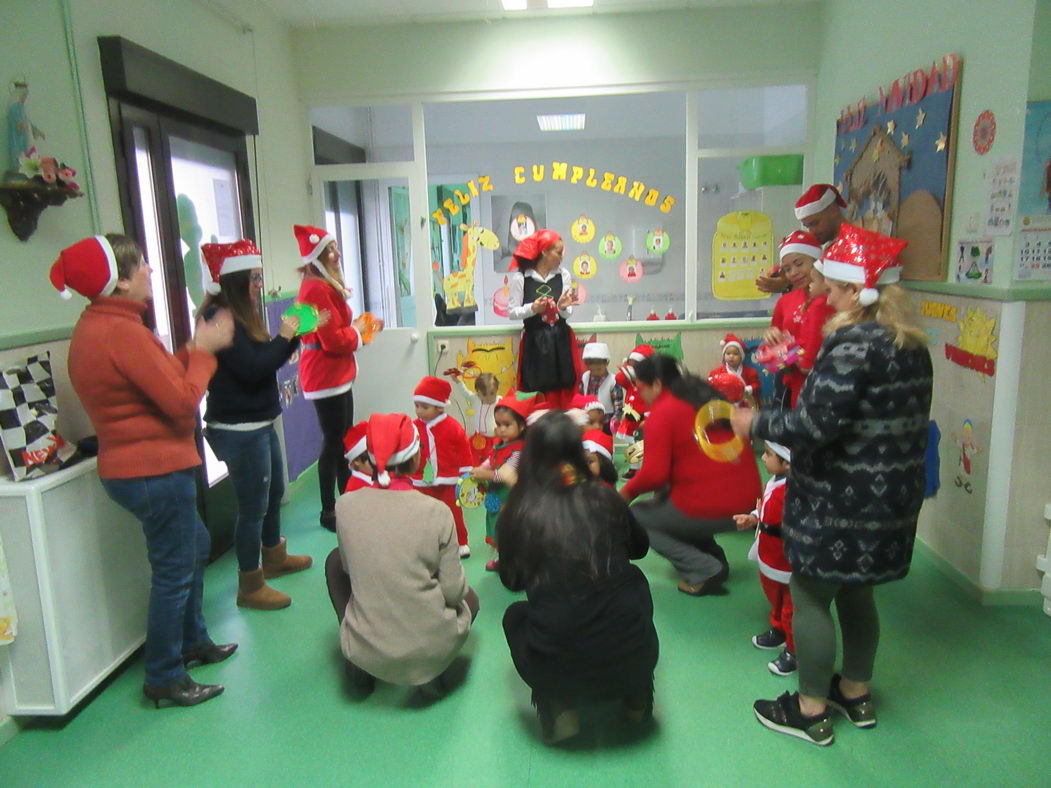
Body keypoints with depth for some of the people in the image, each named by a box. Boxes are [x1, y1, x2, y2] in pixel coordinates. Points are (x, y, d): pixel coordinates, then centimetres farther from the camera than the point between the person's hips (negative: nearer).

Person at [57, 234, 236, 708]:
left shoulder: (95, 327, 10)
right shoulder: (122, 332, -22)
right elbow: (182, 400, -21)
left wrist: (196, 347, 4)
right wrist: (203, 350, -9)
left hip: (134, 466, 11)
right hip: (154, 470, -11)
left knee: (195, 547, 24)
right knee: (173, 571, 3)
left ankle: (193, 641, 40)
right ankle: (164, 678, 18)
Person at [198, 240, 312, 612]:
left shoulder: (241, 316, 10)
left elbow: (267, 359, 12)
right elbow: (252, 368, -25)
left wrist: (290, 336, 0)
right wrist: (284, 337, -14)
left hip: (260, 423, 10)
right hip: (239, 429, -10)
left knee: (274, 491, 23)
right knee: (253, 506, 0)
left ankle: (274, 557, 44)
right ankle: (250, 587, 16)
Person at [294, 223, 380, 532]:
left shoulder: (324, 286, 14)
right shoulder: (317, 290, -19)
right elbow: (334, 340, -22)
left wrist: (357, 326, 3)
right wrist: (356, 330, -5)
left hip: (336, 373, 11)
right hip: (326, 376, -11)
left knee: (344, 439, 17)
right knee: (333, 442, -2)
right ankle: (328, 511, 9)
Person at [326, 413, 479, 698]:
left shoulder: (345, 504, -9)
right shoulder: (436, 511, -15)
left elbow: (350, 566, 7)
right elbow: (453, 591, -10)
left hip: (365, 650, 1)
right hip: (430, 649, -1)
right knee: (469, 599, 33)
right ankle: (431, 670, 8)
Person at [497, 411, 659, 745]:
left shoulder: (517, 513, -4)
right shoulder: (602, 497, 0)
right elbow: (640, 547, 20)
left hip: (558, 670, -1)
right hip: (633, 657, 2)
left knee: (515, 615, 27)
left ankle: (558, 710, 15)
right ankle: (637, 696, 30)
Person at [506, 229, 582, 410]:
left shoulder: (563, 275, 6)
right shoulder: (520, 277, -4)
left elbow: (568, 313, 9)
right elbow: (512, 312, -1)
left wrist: (563, 307, -13)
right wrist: (533, 308, -17)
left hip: (561, 341, 3)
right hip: (534, 342, -3)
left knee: (564, 394, 2)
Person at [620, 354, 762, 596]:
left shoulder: (661, 413, -11)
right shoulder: (709, 396, 11)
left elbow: (654, 475, -16)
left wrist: (628, 491, 3)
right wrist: (653, 447, 25)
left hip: (710, 509, -8)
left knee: (636, 517, 13)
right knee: (667, 496, 29)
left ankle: (705, 570, -1)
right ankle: (714, 557, 19)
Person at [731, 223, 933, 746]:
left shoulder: (853, 343, -21)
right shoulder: (912, 344, 8)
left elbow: (818, 423, -27)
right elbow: (885, 418, 13)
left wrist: (756, 424, -14)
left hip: (839, 501, -9)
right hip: (891, 497, 9)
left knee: (811, 599, 5)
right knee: (857, 594, 23)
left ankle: (811, 711, 19)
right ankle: (856, 693, 39)